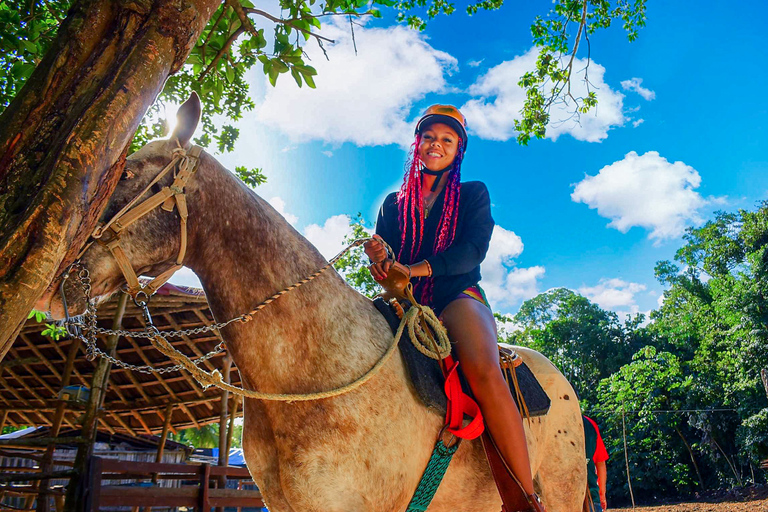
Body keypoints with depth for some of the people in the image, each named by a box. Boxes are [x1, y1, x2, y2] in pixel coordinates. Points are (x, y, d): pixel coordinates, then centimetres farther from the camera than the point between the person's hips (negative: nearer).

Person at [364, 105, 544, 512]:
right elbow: (383, 259, 13)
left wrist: (416, 269, -19)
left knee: (484, 372, -34)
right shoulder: (394, 203, 22)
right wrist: (379, 260, -15)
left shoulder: (473, 194, 14)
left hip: (458, 298, -2)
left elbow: (474, 249, -3)